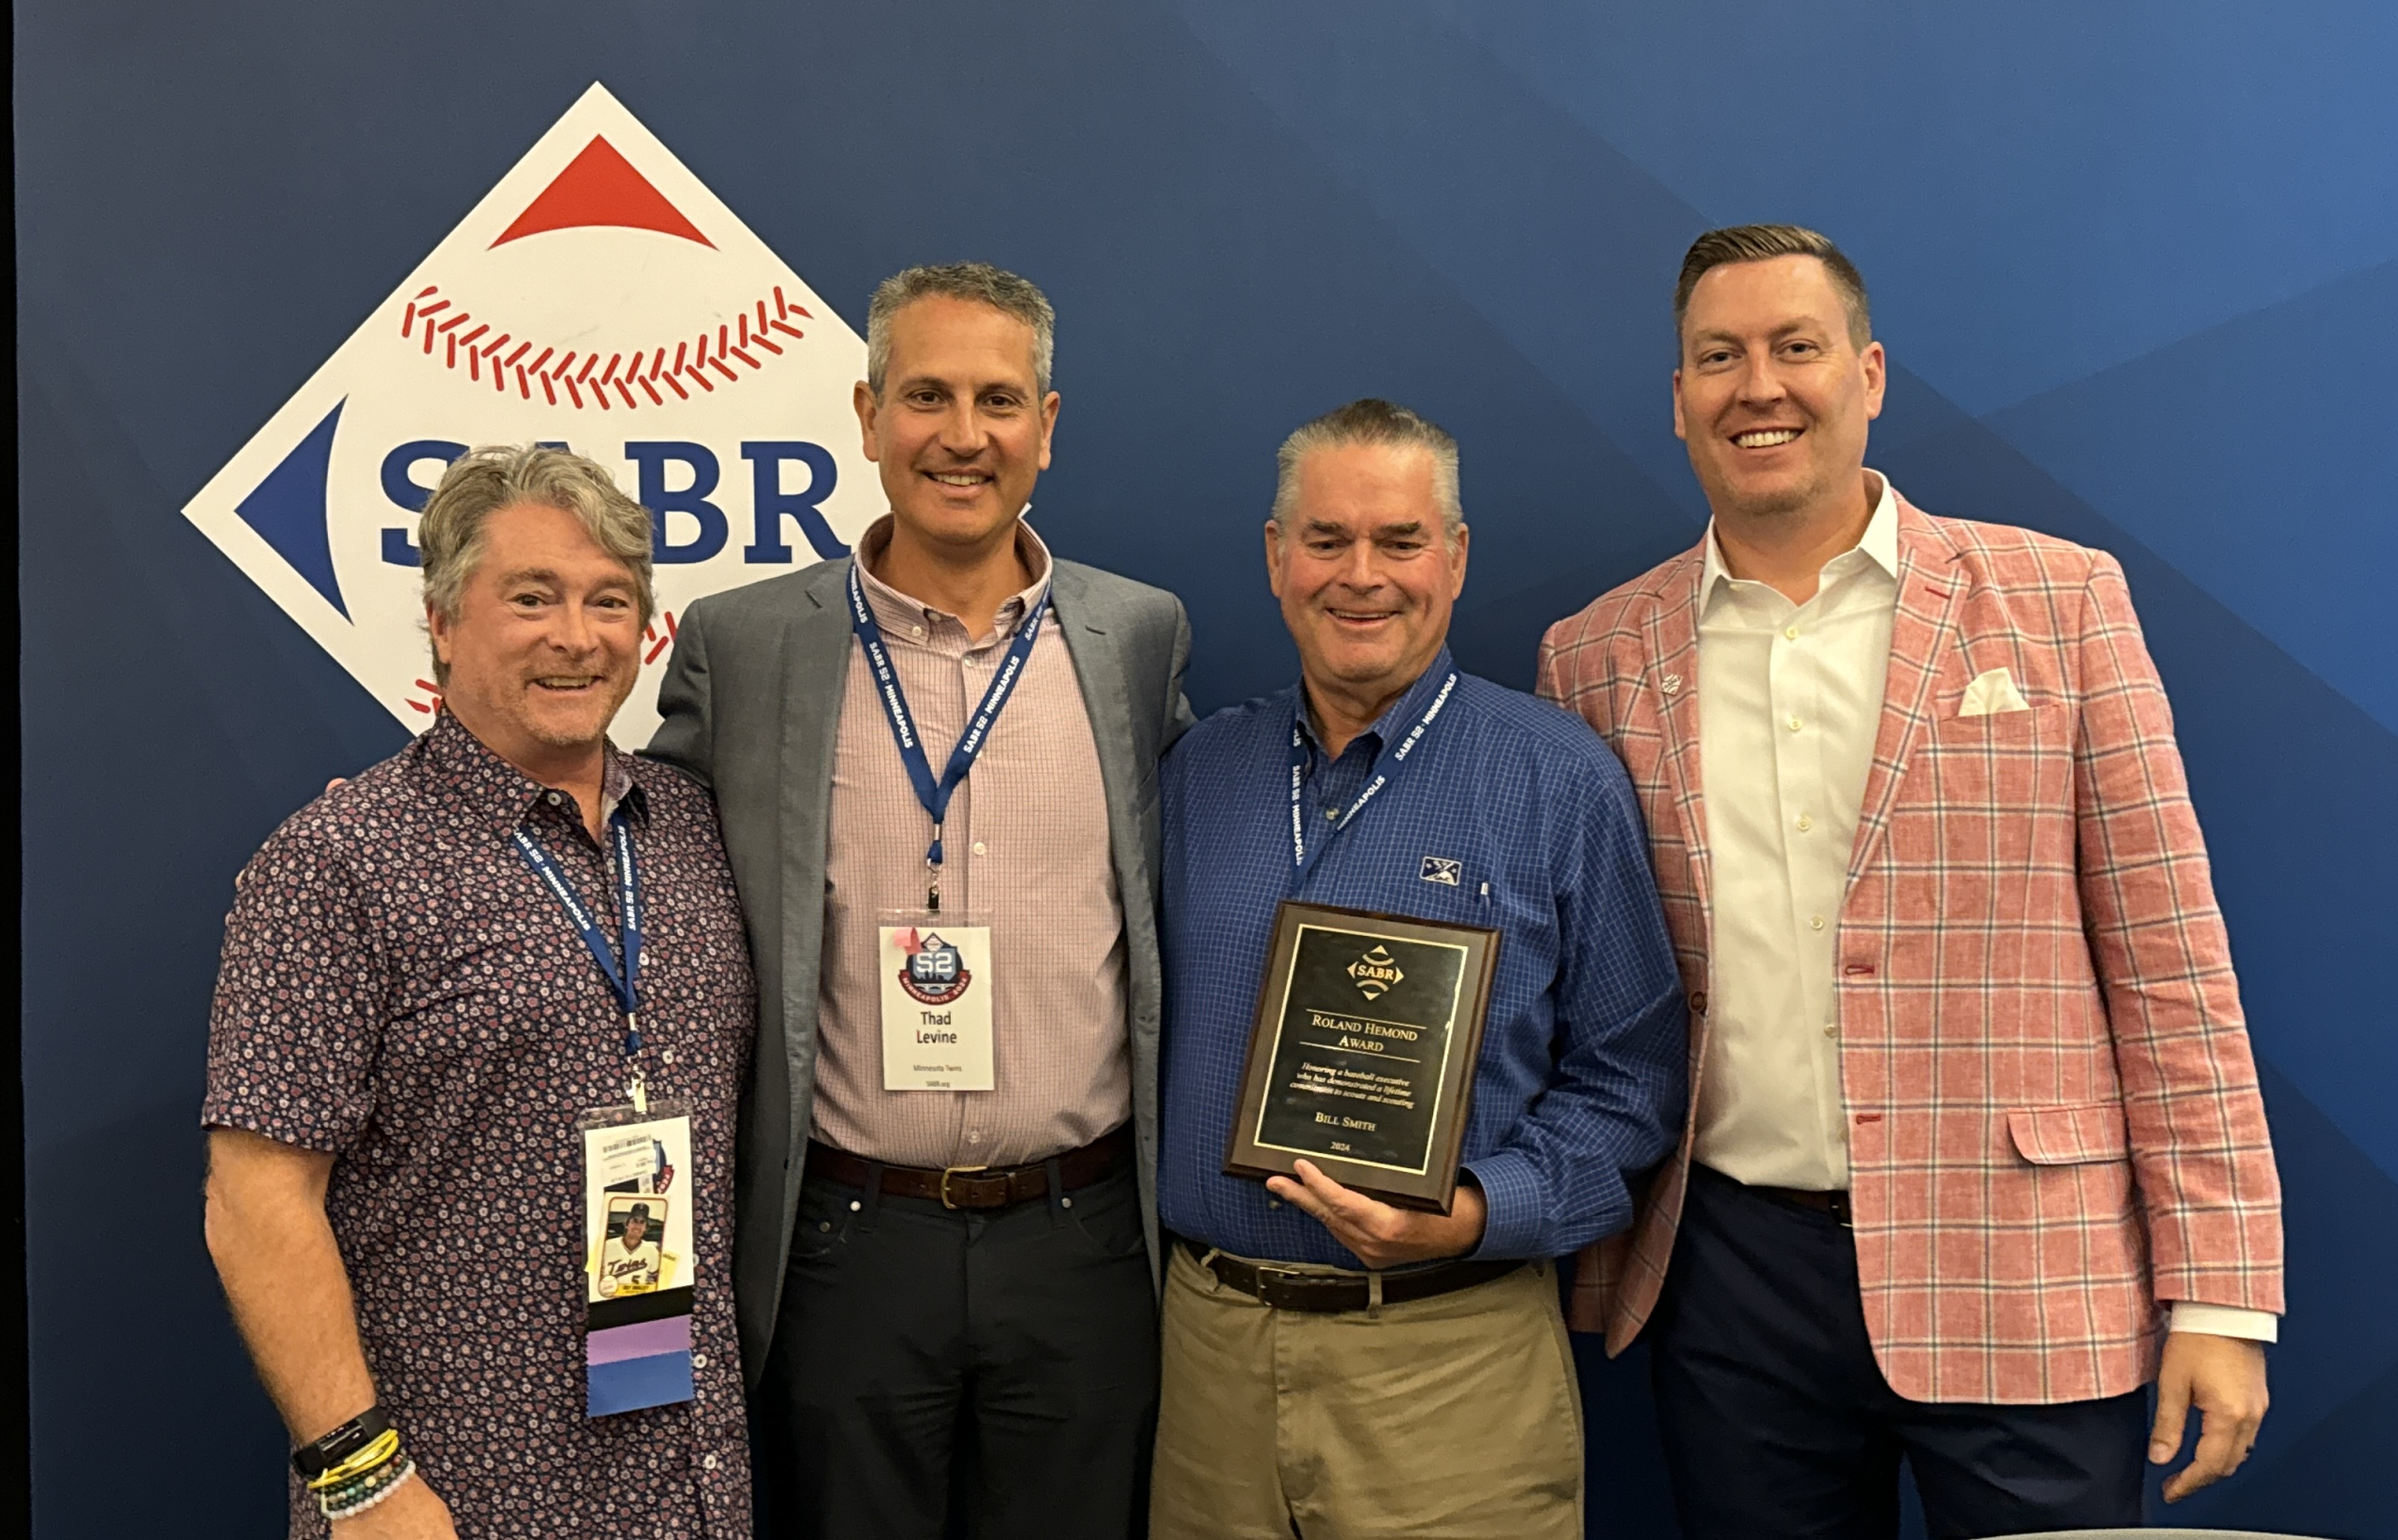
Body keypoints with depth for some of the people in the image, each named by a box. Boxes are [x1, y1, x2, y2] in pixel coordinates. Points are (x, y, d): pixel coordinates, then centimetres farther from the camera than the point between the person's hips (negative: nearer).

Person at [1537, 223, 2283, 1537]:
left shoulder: (2059, 601, 0)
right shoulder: (1596, 657, 4)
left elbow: (2170, 962, -2)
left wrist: (2218, 1296, -5)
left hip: (2019, 1280, -1)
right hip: (1730, 1271, 2)